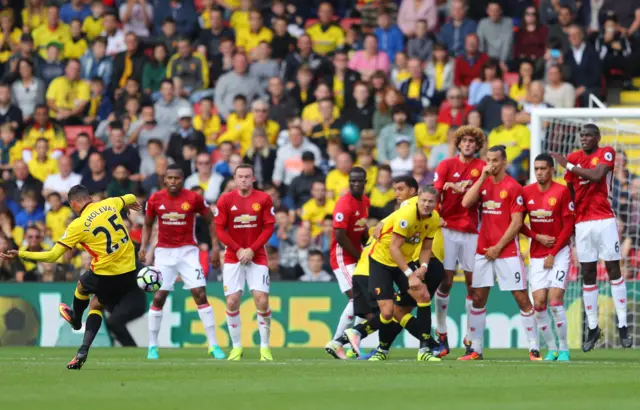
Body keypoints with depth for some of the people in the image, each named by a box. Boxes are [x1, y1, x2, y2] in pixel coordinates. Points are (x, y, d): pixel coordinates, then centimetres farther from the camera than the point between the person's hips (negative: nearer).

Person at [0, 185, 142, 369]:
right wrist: (130, 201, 50)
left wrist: (20, 254, -3)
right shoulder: (109, 204, 1)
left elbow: (52, 255, -11)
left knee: (82, 286, 30)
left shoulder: (78, 226, -12)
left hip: (106, 275, -5)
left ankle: (76, 320, 57)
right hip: (130, 272, 5)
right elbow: (129, 199, 25)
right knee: (96, 305, 21)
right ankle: (83, 350, 8)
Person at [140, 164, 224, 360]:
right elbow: (147, 225, 14)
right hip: (164, 252, 1)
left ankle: (213, 345, -4)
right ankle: (152, 346, 10)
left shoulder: (194, 198, -6)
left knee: (200, 295, -9)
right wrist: (143, 246, -1)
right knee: (158, 298, -3)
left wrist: (215, 247, -1)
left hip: (188, 251, -1)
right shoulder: (155, 200, -1)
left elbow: (211, 221, 6)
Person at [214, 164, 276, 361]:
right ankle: (236, 347, 8)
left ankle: (265, 347, 2)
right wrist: (238, 250, -11)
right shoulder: (225, 200, -1)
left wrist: (252, 250, -12)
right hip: (233, 257, 1)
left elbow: (269, 228, -2)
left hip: (257, 256, -1)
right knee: (232, 301, -6)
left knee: (262, 300, -11)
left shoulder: (264, 199, -1)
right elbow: (220, 229, -1)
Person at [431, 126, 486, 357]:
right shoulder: (446, 165, 5)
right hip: (448, 229, -1)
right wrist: (436, 216, -16)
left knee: (473, 283, 0)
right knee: (445, 281, -4)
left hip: (471, 231, 1)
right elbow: (435, 192, -1)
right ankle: (441, 334, 6)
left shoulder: (481, 167, 6)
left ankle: (471, 337, 6)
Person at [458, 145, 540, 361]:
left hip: (507, 252, -5)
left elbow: (516, 222, -9)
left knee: (522, 299, -4)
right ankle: (475, 349, 8)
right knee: (478, 299, 3)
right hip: (483, 251, 5)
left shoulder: (513, 187, -6)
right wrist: (482, 177, -8)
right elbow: (466, 203, -5)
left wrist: (498, 247, -12)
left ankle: (534, 348, 0)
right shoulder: (483, 183, 10)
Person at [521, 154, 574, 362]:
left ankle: (564, 349, 0)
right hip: (537, 256, 4)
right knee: (539, 304, -5)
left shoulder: (562, 192, -7)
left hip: (559, 252, -3)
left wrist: (553, 254, -10)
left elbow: (568, 226, -7)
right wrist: (537, 237, -8)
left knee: (555, 300, -13)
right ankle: (551, 349, 9)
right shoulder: (526, 192, 3)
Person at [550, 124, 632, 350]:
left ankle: (622, 325, -3)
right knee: (588, 274, 4)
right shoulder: (573, 158, 10)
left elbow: (597, 175, -20)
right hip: (582, 222, 4)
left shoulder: (607, 153, -1)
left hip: (604, 220, -4)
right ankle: (592, 327, 8)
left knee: (614, 269, -4)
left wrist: (568, 165, -15)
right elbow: (569, 191, 14)